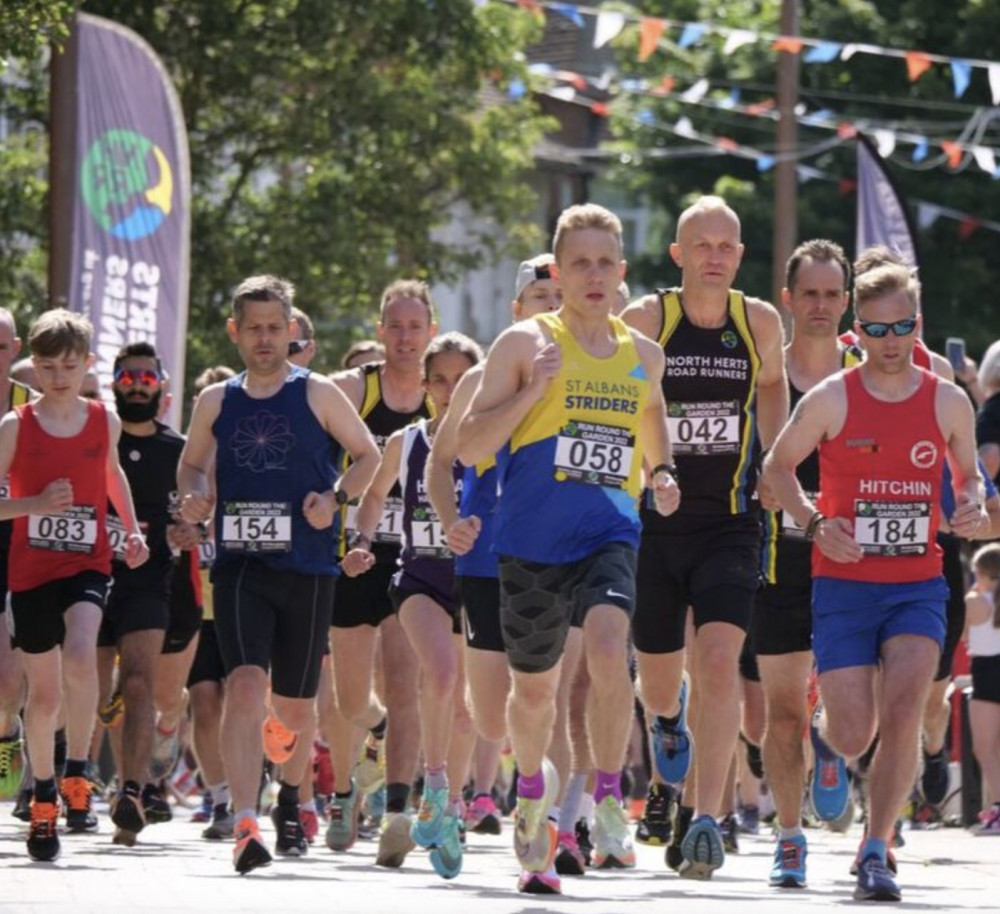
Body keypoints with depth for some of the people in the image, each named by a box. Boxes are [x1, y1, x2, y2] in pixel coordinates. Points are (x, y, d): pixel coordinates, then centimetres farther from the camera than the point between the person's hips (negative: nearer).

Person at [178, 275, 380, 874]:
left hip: (307, 569, 0)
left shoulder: (319, 396, 2)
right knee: (246, 686, -21)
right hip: (239, 565, 0)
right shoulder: (216, 403, 8)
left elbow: (368, 455, 10)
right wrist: (195, 498, 0)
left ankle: (291, 783, 46)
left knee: (293, 709, 11)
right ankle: (246, 828, -26)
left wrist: (335, 498, -8)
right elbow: (192, 464, 22)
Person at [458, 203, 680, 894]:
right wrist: (534, 388, -17)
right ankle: (533, 784, 43)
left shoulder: (643, 355, 11)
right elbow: (469, 446, -5)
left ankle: (610, 800, -18)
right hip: (532, 538, -1)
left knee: (609, 644, -28)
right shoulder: (525, 344, -1)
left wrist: (661, 474, 9)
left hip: (609, 532, 1)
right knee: (534, 687, 12)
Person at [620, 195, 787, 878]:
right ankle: (669, 720, 52)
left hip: (729, 522, 0)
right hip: (654, 521, 0)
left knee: (720, 661, -19)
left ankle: (706, 818, -18)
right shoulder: (646, 320, -8)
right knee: (658, 679, 12)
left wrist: (770, 461, 12)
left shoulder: (760, 323, 0)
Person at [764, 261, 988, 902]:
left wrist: (973, 507, -6)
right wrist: (815, 523, -11)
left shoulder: (949, 402, 2)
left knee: (903, 715, -18)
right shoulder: (831, 399, -5)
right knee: (853, 737, -5)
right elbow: (778, 466, 6)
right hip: (844, 584, -1)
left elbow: (969, 475, 17)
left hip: (919, 585, 1)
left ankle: (875, 852, -8)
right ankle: (829, 741, 34)